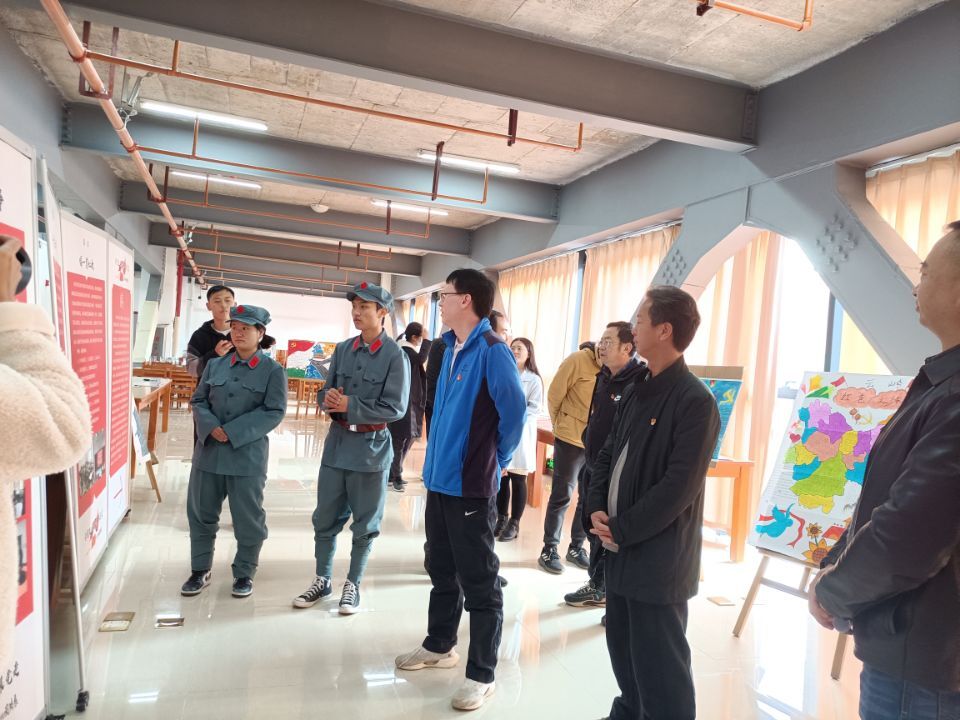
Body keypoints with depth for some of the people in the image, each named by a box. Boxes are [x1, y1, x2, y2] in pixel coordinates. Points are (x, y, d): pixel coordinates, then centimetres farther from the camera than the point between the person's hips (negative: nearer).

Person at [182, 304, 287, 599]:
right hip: (208, 451, 4)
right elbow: (198, 401, 9)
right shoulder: (215, 365, 7)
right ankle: (200, 570, 31)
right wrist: (211, 428, -12)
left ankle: (244, 573, 25)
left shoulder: (273, 370, -6)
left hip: (248, 454, -4)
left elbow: (274, 412, -11)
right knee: (201, 513, 14)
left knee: (248, 519, 6)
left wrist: (233, 432, -17)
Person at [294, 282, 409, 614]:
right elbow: (327, 392, 11)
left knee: (365, 524, 10)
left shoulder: (395, 356, -12)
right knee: (325, 518, 13)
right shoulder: (343, 349, 5)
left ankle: (353, 584, 27)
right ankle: (323, 580, 31)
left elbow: (395, 408, -16)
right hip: (337, 442, 5)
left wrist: (349, 405, -20)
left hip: (371, 447, -5)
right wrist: (328, 399, -13)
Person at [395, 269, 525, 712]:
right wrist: (438, 456, 14)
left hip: (471, 485, -9)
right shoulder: (451, 346, 9)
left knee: (478, 583, 4)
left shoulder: (491, 350, -17)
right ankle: (439, 646, 41)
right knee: (441, 571, 22)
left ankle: (481, 675, 19)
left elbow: (514, 409, -21)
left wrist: (497, 458, -8)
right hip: (440, 477, 9)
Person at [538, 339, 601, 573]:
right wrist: (560, 426, 3)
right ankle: (549, 549, 16)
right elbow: (554, 396, -7)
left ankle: (576, 547, 29)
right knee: (562, 496, 3)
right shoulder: (578, 360, -15)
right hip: (571, 439, -4)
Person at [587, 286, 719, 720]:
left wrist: (620, 529, -16)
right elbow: (608, 454, 13)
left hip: (658, 557, -8)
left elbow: (679, 486, -20)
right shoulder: (636, 392, 10)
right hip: (620, 549, 8)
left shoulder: (695, 400, -16)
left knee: (659, 664, 5)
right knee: (622, 649, 21)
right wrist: (597, 510, -2)